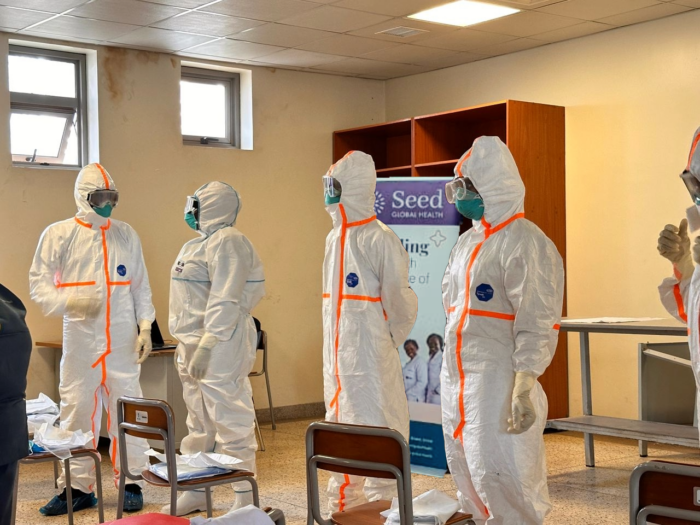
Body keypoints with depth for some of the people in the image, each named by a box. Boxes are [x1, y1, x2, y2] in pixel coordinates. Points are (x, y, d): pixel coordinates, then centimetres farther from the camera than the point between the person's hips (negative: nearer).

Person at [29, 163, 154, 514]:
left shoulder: (126, 235, 7)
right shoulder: (58, 234, 1)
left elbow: (141, 287, 11)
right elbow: (38, 287, 0)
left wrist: (146, 328, 2)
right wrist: (71, 302, -17)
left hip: (122, 341, 1)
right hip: (79, 340, -1)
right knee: (76, 410, 5)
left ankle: (131, 483, 14)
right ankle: (77, 487, 17)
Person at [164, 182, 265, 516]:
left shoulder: (226, 241, -13)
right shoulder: (202, 242, 18)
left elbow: (225, 301, -22)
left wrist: (207, 345, -27)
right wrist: (185, 344, 19)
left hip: (220, 346, -10)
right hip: (194, 345, 11)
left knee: (230, 423, -6)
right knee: (199, 425, 16)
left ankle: (246, 500, 1)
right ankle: (197, 493, 27)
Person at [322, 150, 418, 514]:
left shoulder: (379, 239, -15)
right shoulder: (334, 237, 11)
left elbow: (400, 301, -13)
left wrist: (389, 341, -2)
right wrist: (335, 346, 16)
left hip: (370, 359, -9)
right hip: (336, 357, 9)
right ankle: (343, 508, 30)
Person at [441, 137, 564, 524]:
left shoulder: (524, 243, -13)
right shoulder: (468, 241, 14)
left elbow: (537, 325, -19)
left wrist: (524, 389, -24)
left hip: (498, 382, -9)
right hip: (457, 382, 9)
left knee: (500, 481, -7)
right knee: (469, 479, 16)